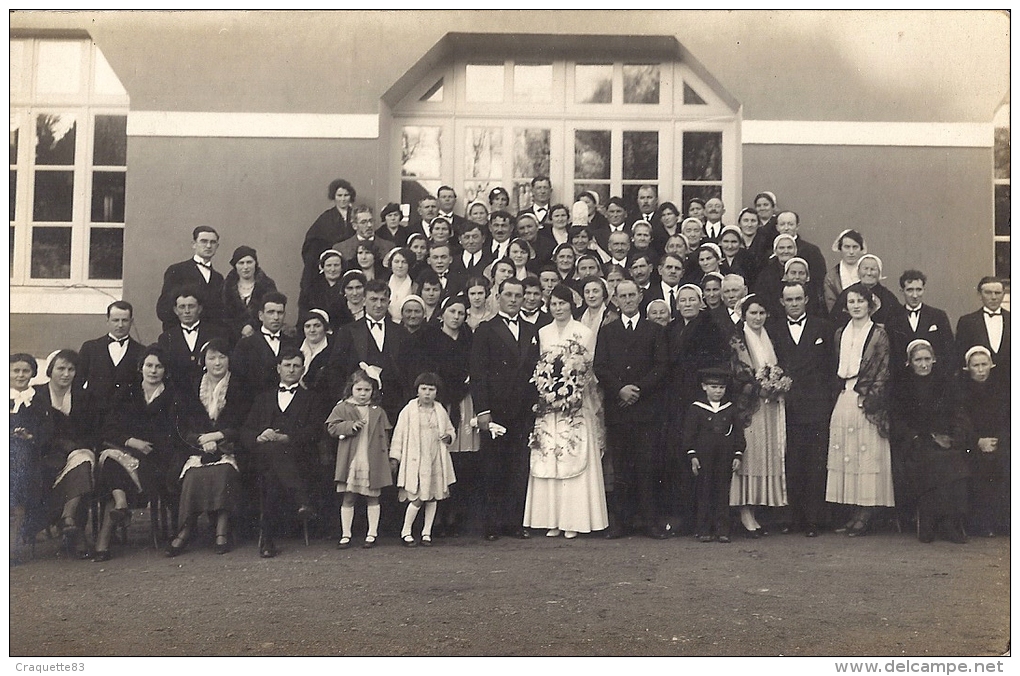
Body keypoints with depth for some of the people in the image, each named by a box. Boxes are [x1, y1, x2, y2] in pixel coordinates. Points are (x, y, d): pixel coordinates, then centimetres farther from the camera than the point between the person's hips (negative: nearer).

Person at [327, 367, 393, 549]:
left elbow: (384, 436, 11)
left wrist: (385, 454, 3)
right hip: (350, 461, -1)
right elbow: (332, 427, -5)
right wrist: (351, 425, -17)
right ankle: (345, 535, 13)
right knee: (348, 498, 5)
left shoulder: (378, 412, 8)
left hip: (373, 462, 1)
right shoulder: (342, 408, 3)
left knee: (372, 498, 7)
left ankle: (372, 534, 16)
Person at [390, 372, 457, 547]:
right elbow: (399, 434, 0)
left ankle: (426, 533, 19)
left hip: (436, 460, 4)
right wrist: (394, 457, -3)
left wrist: (448, 437, -3)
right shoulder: (409, 411, -2)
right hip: (415, 461, -4)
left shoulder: (440, 411, 9)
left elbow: (451, 431, 20)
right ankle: (406, 531, 8)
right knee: (417, 498, -8)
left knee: (432, 498, 7)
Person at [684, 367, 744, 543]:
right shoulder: (696, 409, 1)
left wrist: (738, 455, 2)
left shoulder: (731, 409, 9)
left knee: (723, 493, 4)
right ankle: (704, 530, 9)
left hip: (725, 457, 2)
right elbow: (689, 433, 0)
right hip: (704, 457, -2)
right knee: (705, 492, 2)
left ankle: (722, 530, 9)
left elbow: (738, 432, 10)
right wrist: (692, 456, -7)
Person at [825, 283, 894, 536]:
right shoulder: (840, 333, 14)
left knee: (868, 455, -4)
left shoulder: (879, 334, -2)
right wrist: (842, 387, 7)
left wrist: (870, 399, -12)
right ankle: (856, 513, 9)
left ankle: (866, 515, 0)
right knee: (845, 455, 3)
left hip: (868, 402, -6)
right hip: (844, 400, 6)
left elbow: (883, 373, -6)